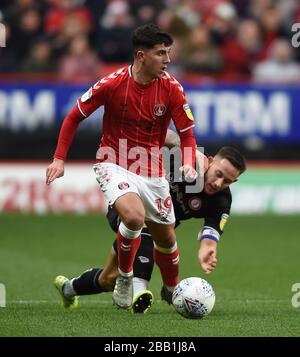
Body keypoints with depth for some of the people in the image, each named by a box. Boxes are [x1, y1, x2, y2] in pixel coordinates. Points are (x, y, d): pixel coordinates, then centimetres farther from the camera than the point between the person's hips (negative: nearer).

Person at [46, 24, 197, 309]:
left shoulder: (171, 88, -10)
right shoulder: (112, 84, -16)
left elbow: (187, 133, -2)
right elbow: (74, 117, -3)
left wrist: (189, 164, -22)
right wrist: (59, 159, -8)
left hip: (152, 172, 4)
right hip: (114, 165, -4)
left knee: (166, 237, 11)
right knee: (134, 216, -31)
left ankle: (173, 290, 41)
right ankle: (124, 280, -7)